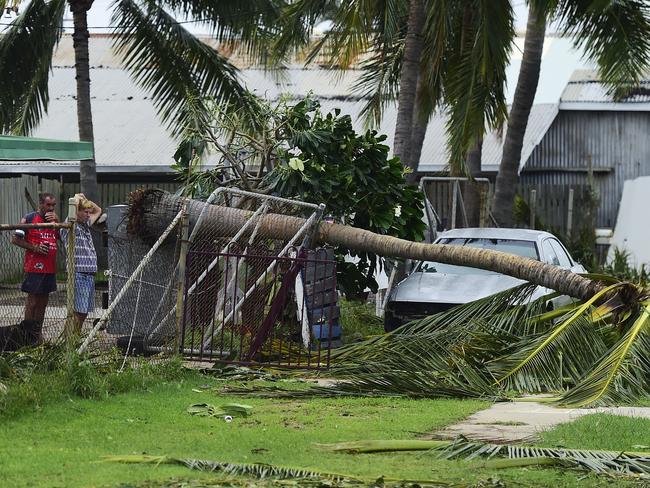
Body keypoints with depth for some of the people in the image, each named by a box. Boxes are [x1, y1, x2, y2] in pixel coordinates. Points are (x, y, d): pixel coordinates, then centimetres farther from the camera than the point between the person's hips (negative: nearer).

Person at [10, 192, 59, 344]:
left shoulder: (54, 219, 14)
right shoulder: (29, 219, -4)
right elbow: (15, 239, -5)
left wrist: (56, 221, -7)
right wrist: (34, 247, -15)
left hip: (50, 268, 6)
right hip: (35, 267, -6)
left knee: (43, 301, 10)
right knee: (33, 300, -4)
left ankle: (38, 333, 17)